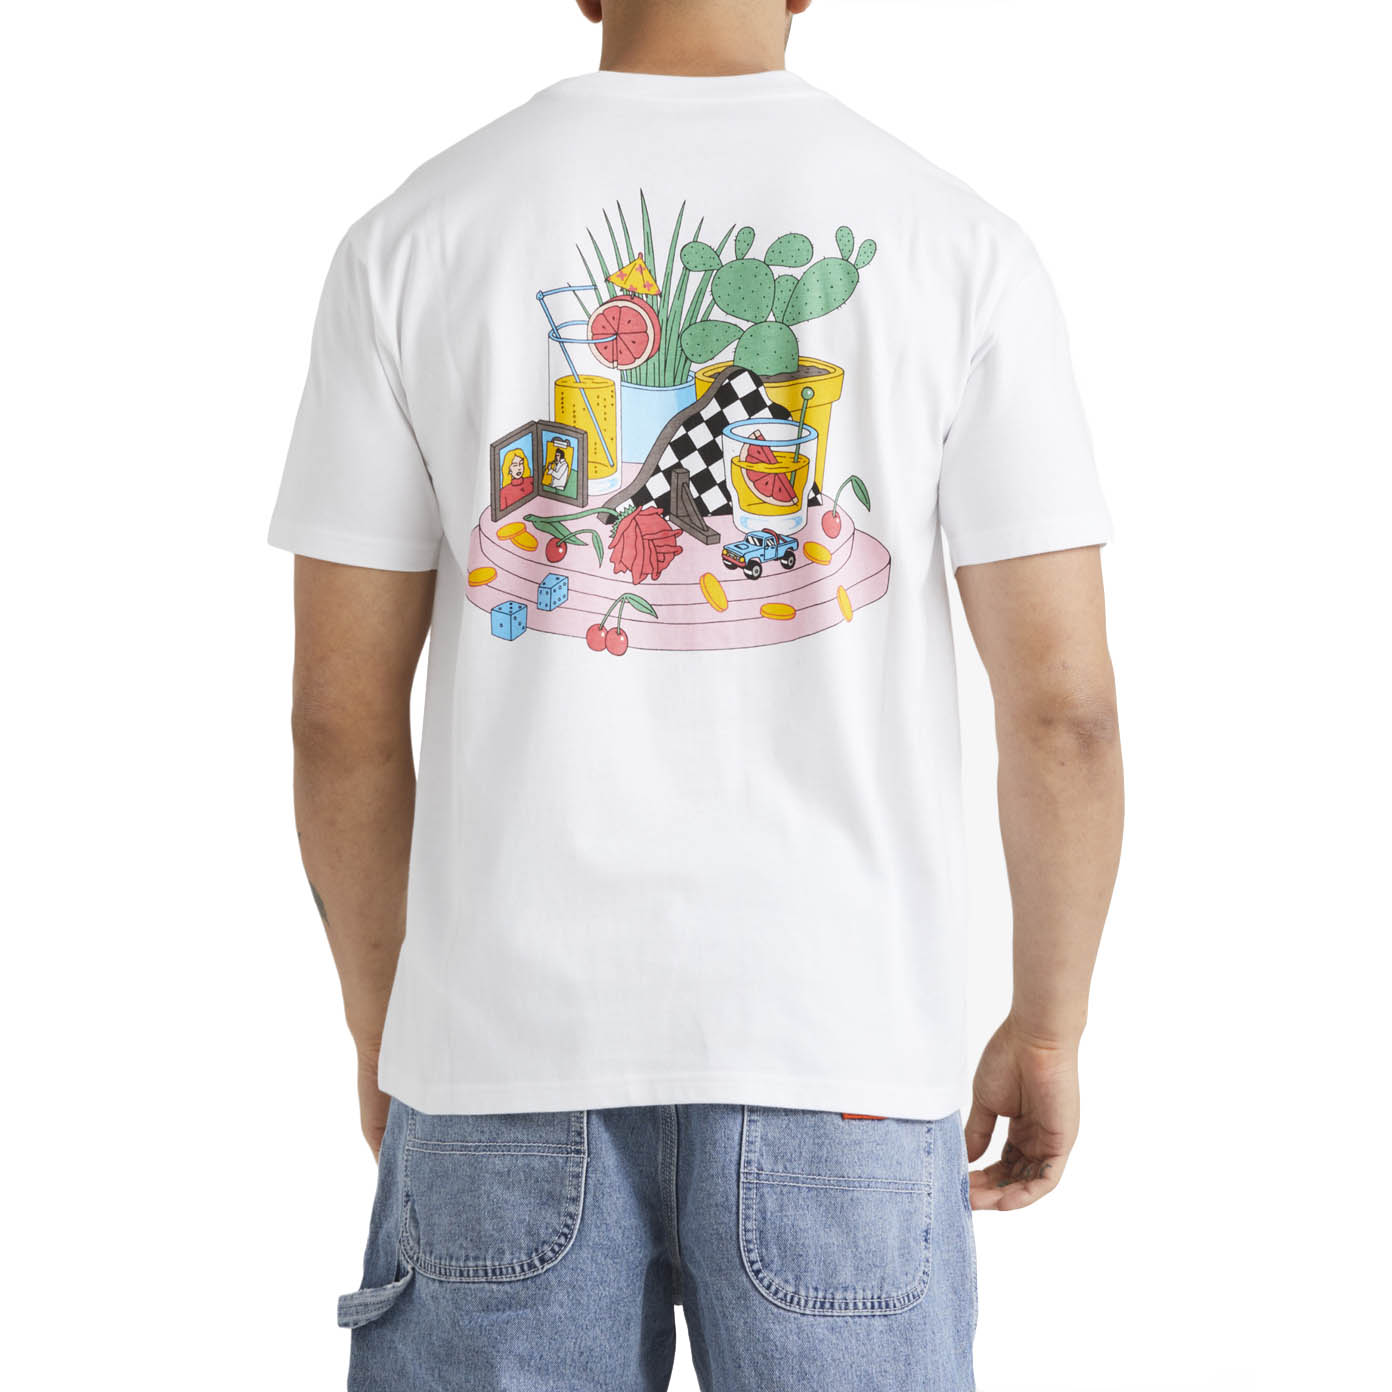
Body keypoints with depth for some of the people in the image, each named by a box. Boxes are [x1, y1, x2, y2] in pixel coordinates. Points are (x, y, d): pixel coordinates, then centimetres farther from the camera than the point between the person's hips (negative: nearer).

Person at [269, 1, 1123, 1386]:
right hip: (839, 1050, 0)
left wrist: (380, 1021, 15)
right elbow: (1064, 704, -4)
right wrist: (1046, 1033, 10)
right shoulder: (959, 243, -1)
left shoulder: (411, 238, 0)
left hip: (510, 1029, 1)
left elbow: (342, 713, 2)